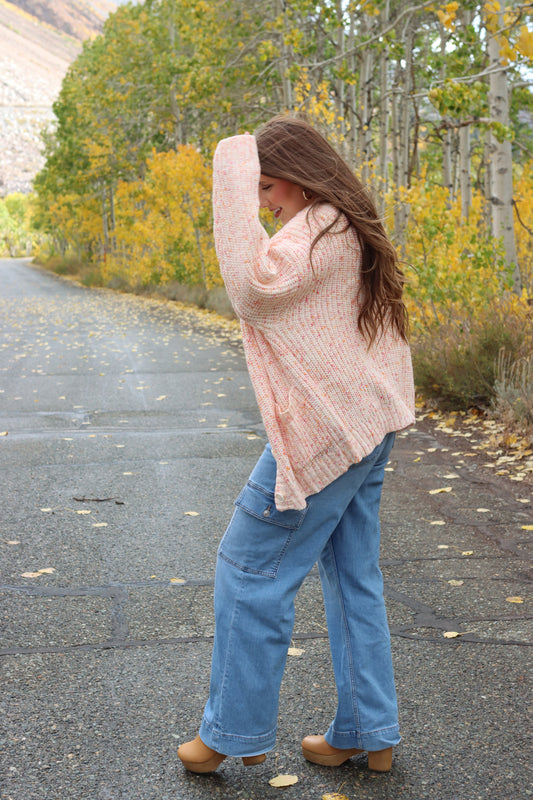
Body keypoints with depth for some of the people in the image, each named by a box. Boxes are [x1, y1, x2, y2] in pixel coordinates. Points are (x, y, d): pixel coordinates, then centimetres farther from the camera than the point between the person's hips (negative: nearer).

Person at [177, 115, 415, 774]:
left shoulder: (321, 230, -16)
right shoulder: (349, 229, 15)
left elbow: (252, 287, -30)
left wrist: (232, 179, -27)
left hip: (324, 435, -10)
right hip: (365, 427, 10)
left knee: (250, 568, 1)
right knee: (353, 577, 14)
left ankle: (235, 731, 12)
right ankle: (368, 733, 22)